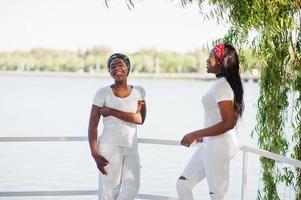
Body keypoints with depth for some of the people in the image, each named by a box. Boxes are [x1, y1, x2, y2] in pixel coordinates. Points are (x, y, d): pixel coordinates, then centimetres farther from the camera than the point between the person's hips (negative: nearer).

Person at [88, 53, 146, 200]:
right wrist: (95, 154, -14)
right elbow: (92, 125, -6)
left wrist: (112, 111, -15)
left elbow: (140, 118, -9)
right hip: (109, 147, -4)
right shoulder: (103, 93, -6)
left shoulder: (139, 91, 4)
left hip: (132, 148, 4)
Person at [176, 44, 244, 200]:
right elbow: (230, 119, 18)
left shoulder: (221, 85, -18)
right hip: (210, 143, 10)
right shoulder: (223, 82, 11)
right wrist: (204, 135, 25)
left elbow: (228, 123, -23)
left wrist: (196, 134, -21)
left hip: (218, 145, -10)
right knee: (183, 183, 13)